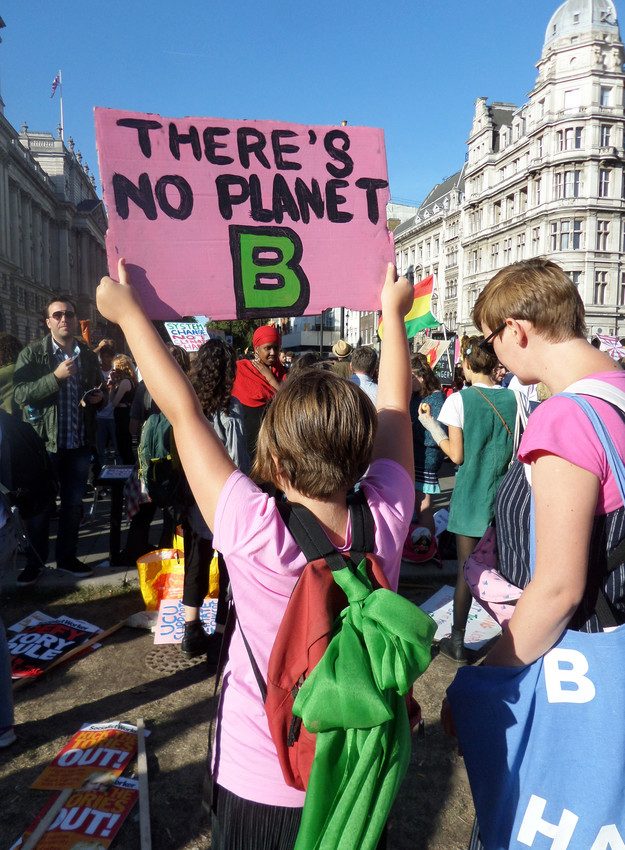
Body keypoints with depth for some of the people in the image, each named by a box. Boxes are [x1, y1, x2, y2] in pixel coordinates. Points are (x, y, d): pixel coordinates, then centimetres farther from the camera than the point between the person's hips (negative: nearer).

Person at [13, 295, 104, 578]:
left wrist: (98, 397, -2)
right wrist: (56, 377, -23)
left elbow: (98, 393, 21)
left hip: (79, 443, 4)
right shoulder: (32, 353, -3)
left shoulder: (88, 355, 10)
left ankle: (66, 556, 26)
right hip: (44, 441, -4)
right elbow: (21, 395, -14)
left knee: (73, 503, 12)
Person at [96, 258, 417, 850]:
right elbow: (395, 406, -5)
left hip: (260, 785, -3)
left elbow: (182, 409, -20)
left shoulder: (253, 530, -30)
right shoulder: (386, 518, -21)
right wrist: (393, 312, 10)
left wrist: (127, 310, -6)